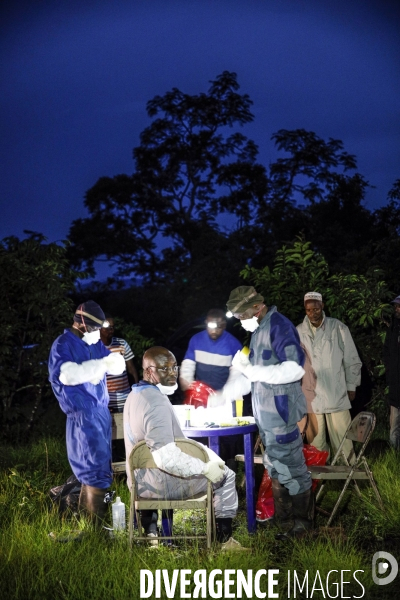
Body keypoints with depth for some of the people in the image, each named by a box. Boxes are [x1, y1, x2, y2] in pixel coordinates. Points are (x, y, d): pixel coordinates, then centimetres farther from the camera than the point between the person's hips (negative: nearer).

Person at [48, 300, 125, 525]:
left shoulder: (95, 343, 13)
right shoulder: (63, 345, -10)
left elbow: (118, 366, 12)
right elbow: (68, 374, -26)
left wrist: (114, 359, -12)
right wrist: (101, 364, -25)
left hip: (102, 409, 8)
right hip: (83, 413, -8)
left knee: (96, 464, 14)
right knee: (97, 470, -8)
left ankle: (86, 515, 26)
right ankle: (97, 524, -2)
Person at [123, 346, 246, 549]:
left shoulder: (135, 395, 5)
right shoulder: (157, 403, -26)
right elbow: (167, 457, -34)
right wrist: (205, 468, -23)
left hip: (139, 482, 9)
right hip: (161, 484, -9)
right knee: (225, 474, 8)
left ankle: (150, 529, 37)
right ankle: (224, 539, 17)